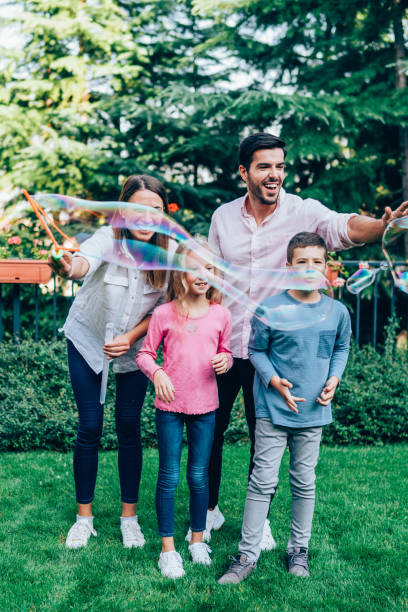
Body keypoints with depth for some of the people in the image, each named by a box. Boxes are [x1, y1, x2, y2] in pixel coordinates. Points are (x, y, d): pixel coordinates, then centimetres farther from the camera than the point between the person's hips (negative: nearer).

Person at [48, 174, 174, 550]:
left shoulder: (169, 251, -18)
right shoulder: (109, 238, -26)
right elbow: (86, 260, -49)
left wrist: (131, 338, -21)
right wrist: (69, 267, -72)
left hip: (136, 346, 2)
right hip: (88, 341, -1)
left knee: (129, 427, 2)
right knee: (90, 427, 1)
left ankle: (130, 516, 19)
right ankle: (84, 517, 18)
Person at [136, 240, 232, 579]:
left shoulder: (221, 315, 0)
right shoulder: (164, 314, -6)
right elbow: (145, 353, 1)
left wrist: (225, 361, -9)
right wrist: (157, 373, -17)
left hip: (205, 405, 2)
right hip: (170, 403, -2)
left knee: (199, 475, 12)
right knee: (170, 476, 4)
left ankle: (198, 539, 29)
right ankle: (168, 547, 16)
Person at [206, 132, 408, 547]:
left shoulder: (302, 212, -8)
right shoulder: (223, 216, 1)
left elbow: (343, 227, -28)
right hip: (223, 345, 2)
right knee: (209, 430, 12)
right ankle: (209, 510, 33)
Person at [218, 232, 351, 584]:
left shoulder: (337, 312, 0)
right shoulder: (271, 309, -10)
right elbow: (256, 350, 1)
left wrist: (333, 379, 2)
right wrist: (274, 380, -13)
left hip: (313, 411, 3)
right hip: (274, 409, -3)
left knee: (304, 482, 13)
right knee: (263, 481, -1)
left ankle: (298, 550, 29)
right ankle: (247, 555, 9)